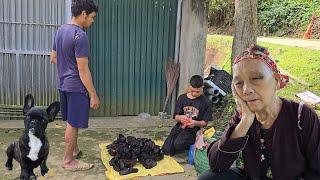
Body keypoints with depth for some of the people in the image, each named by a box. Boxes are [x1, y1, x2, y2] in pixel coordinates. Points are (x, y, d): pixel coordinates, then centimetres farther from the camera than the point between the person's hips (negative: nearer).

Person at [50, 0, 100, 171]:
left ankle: (74, 150, 37)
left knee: (71, 122, 21)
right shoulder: (80, 36, -21)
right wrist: (93, 95, -17)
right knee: (73, 124, 3)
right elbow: (83, 70, -22)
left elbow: (53, 58, 16)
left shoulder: (61, 30, 7)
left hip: (63, 84, 9)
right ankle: (68, 160, 16)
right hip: (76, 87, -9)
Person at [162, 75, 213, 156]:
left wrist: (195, 123, -22)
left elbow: (204, 122, -1)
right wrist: (180, 118, -17)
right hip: (180, 126, 3)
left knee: (178, 145, -30)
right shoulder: (182, 98, 6)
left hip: (193, 129, -3)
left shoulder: (205, 103, -3)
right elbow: (176, 117, 7)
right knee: (166, 149, -13)